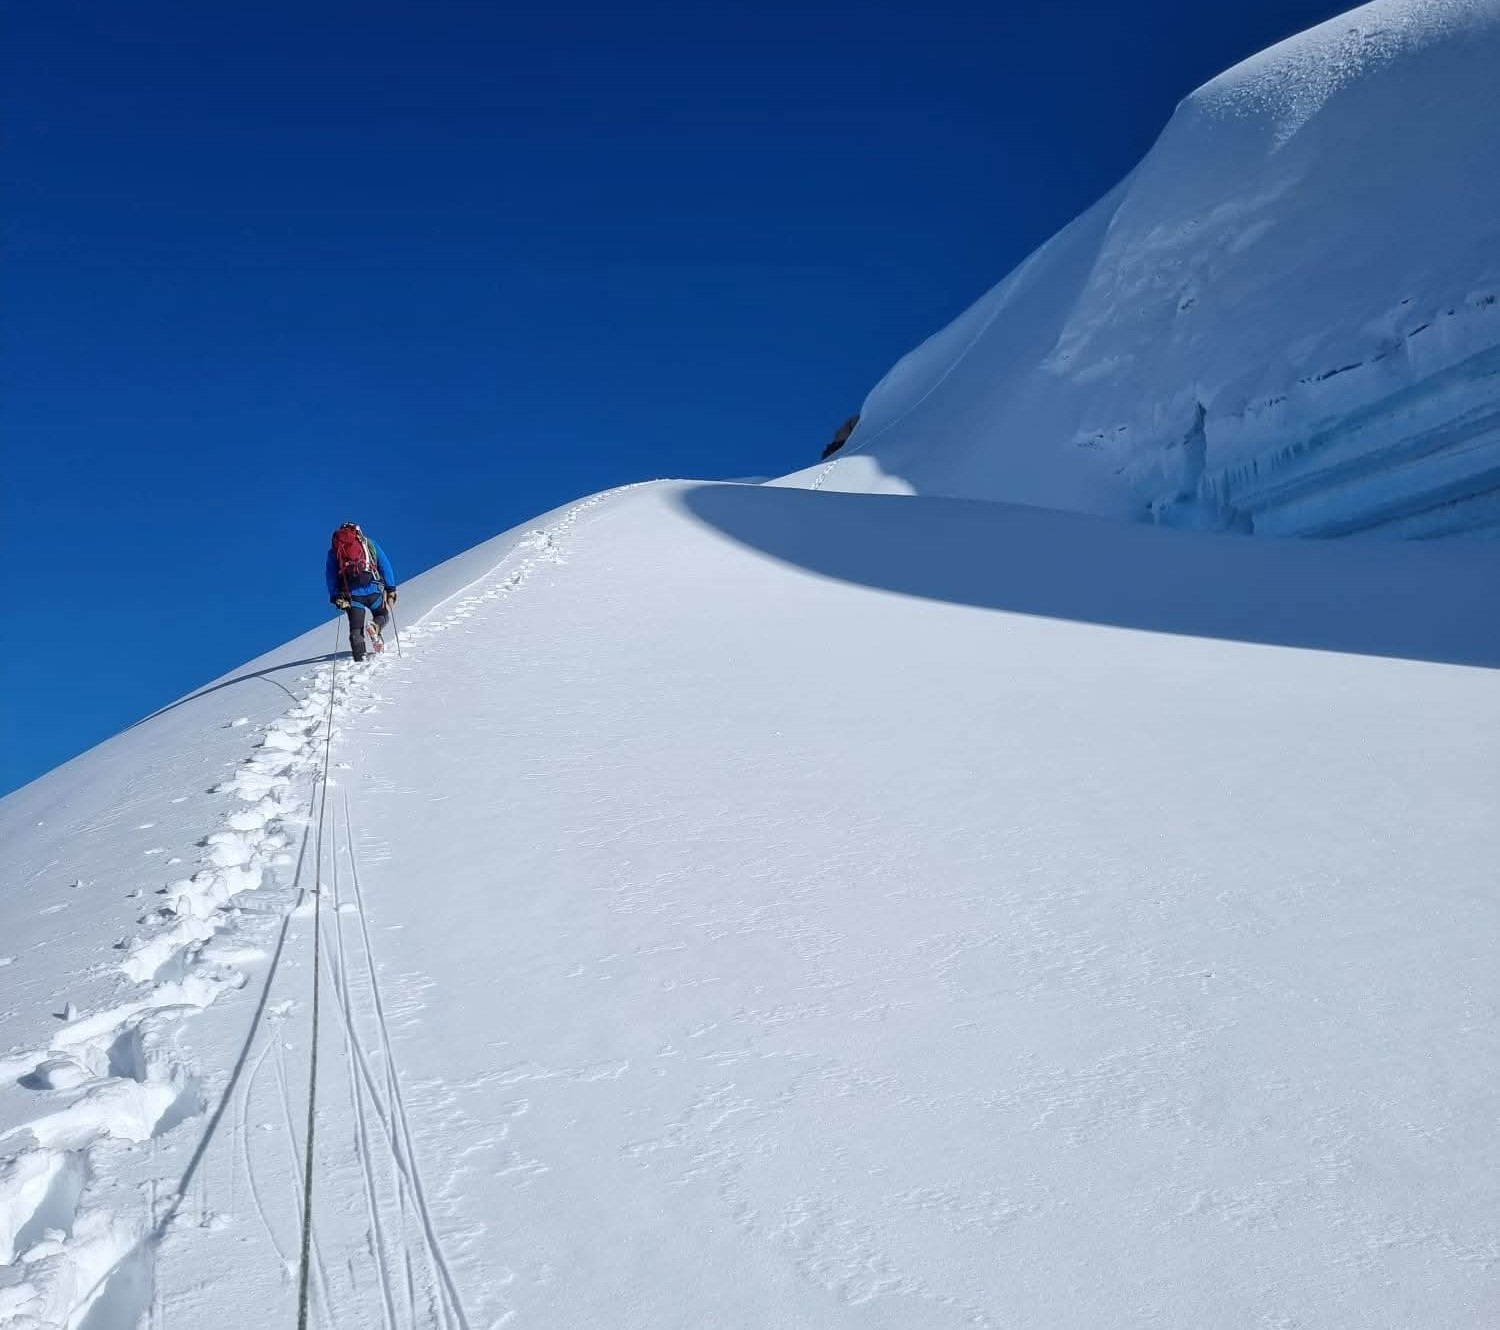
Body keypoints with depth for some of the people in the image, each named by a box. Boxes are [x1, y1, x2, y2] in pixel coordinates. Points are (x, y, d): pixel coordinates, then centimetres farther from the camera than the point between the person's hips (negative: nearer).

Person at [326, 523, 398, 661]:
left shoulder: (334, 551, 16)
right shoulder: (370, 545, 15)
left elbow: (330, 577, 8)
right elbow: (385, 566, 9)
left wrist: (336, 597, 6)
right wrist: (391, 590, 9)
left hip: (352, 595, 0)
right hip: (373, 591, 0)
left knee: (356, 629, 7)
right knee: (382, 615, 21)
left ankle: (359, 657, -9)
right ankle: (375, 627, -13)